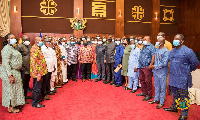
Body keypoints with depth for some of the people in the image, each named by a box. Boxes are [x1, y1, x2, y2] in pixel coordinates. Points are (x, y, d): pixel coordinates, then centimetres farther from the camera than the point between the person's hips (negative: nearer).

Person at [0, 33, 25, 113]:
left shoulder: (12, 48, 16)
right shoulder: (6, 49, -14)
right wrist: (10, 75, -25)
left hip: (16, 72, 9)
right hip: (10, 72, -9)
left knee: (15, 89, 14)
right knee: (10, 89, -1)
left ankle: (13, 105, 25)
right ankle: (10, 108, 10)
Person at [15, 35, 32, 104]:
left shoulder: (30, 46, 15)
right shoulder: (19, 46, -10)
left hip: (29, 68, 8)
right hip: (23, 69, -8)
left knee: (27, 83, 18)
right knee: (23, 84, -1)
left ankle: (25, 95, 31)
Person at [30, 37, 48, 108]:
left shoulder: (38, 48, 15)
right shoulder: (34, 49, -16)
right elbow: (33, 62, -22)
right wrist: (38, 73, -24)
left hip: (40, 72, 10)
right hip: (38, 73, -10)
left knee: (39, 87, 18)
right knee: (37, 88, 0)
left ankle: (38, 100, 31)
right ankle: (35, 103, 11)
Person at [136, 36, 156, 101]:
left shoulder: (151, 47, -8)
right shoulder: (143, 47, 18)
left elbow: (153, 57, -16)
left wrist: (150, 65, -22)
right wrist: (139, 65, 19)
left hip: (147, 67, -8)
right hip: (141, 67, 8)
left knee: (148, 81, -3)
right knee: (142, 80, 15)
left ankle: (149, 95, 7)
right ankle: (144, 92, 29)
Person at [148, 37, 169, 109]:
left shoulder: (166, 51, -15)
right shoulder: (157, 50, 8)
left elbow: (165, 63, -19)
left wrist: (155, 66, -14)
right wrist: (153, 66, 4)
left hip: (162, 72, -7)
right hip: (156, 71, 7)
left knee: (162, 88, 4)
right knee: (156, 86, 18)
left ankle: (161, 102, 14)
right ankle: (156, 99, 32)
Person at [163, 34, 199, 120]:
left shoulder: (188, 51, -13)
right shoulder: (172, 51, 10)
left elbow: (195, 63, -8)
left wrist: (188, 71, 2)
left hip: (182, 79, -7)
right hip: (172, 78, 7)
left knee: (184, 97, 5)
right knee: (175, 94, 23)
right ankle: (174, 107, 41)